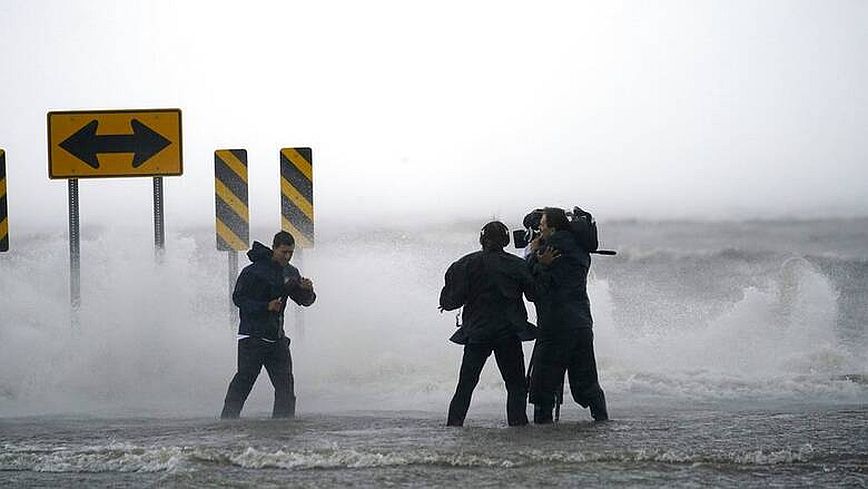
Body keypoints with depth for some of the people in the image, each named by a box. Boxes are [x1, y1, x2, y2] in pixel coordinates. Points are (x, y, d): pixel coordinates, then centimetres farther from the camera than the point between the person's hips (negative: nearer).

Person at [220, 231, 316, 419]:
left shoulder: (291, 273, 10)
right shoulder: (254, 271, -10)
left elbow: (304, 301, 14)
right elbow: (238, 298, -11)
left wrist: (307, 290, -10)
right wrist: (266, 306, -21)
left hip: (277, 337, 6)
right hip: (252, 334, -6)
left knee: (285, 381, 4)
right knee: (245, 377, -10)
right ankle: (228, 419, -6)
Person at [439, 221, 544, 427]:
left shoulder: (467, 264, -2)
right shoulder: (516, 265, -3)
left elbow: (451, 300, -4)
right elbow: (534, 294, 1)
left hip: (476, 332, 1)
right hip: (508, 332, -1)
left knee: (465, 386, 8)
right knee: (516, 385, 8)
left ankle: (452, 426, 2)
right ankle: (517, 423, -4)